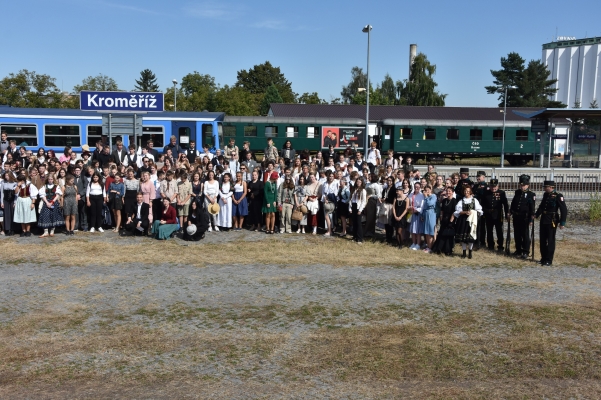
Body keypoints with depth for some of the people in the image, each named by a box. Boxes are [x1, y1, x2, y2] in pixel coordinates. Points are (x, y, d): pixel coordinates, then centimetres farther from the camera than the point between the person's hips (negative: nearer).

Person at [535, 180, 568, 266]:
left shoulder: (558, 196, -12)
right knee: (543, 240, 12)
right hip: (543, 220, 7)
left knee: (550, 240, 0)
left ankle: (549, 260, 8)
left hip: (552, 222, -7)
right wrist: (536, 215, 8)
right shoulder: (545, 195, 9)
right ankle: (543, 258, 23)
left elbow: (564, 210, -14)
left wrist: (562, 222, -17)